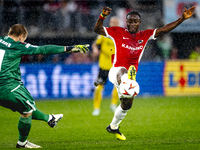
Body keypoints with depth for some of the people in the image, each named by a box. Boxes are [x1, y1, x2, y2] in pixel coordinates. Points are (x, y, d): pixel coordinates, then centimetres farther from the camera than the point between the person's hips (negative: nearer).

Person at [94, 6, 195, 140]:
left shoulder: (145, 35, 12)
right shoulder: (118, 32, 2)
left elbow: (164, 29, 7)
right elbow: (97, 29, -3)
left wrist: (183, 18, -1)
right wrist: (102, 17, -21)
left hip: (131, 74, 5)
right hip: (116, 71, -5)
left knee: (127, 104, 12)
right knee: (123, 71, -42)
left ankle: (113, 127, 35)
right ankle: (124, 87, -78)